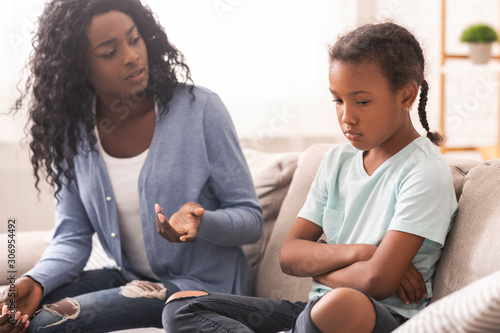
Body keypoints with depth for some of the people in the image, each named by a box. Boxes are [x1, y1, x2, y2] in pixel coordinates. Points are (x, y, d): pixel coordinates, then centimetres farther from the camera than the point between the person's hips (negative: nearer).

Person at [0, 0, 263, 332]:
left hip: (204, 283, -4)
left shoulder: (200, 109, -14)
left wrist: (201, 222, -32)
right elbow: (73, 237, 1)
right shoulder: (72, 130, -3)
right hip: (129, 278, 4)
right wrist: (35, 282, -19)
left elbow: (252, 219, -10)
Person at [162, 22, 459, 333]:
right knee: (181, 306, -7)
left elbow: (377, 281, -19)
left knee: (340, 305, -44)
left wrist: (318, 267, -1)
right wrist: (356, 253, -11)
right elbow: (289, 255, 7)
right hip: (319, 307, 7)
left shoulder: (427, 172, -9)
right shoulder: (338, 159, 13)